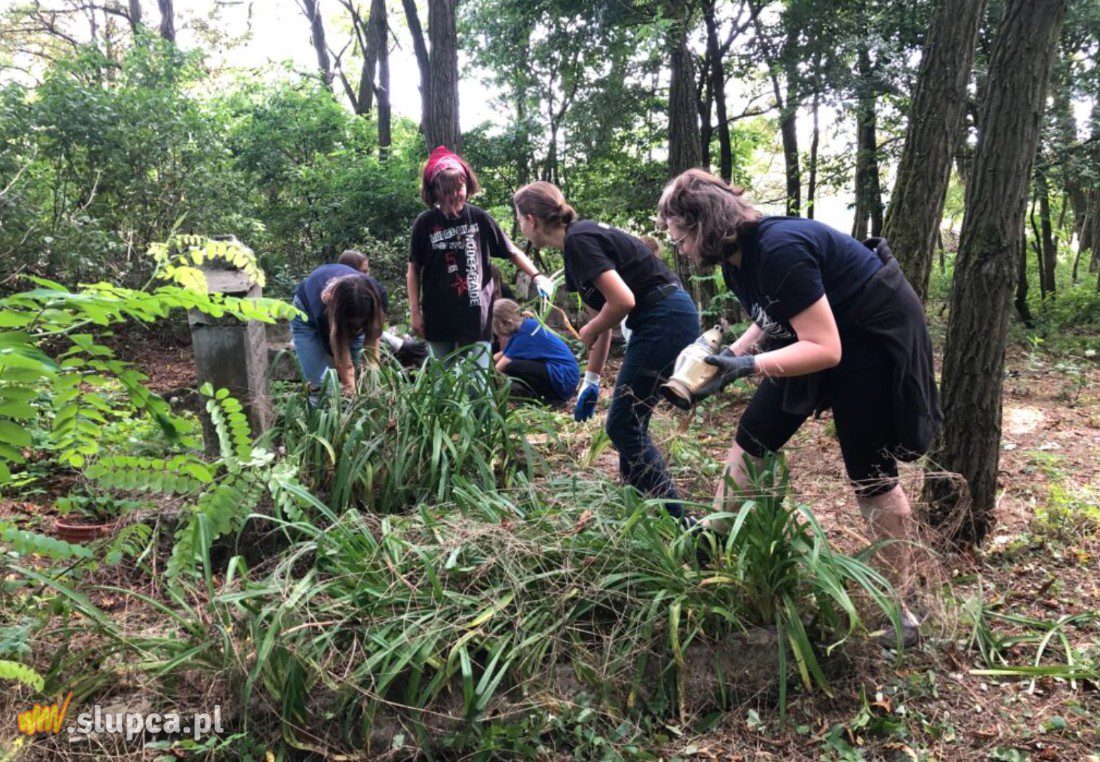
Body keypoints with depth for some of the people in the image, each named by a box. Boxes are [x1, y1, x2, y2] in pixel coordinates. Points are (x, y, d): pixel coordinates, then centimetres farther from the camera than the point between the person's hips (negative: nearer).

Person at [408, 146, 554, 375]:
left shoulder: (479, 218, -3)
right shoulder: (425, 223, -3)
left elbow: (511, 252, 6)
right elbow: (414, 270, 5)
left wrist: (537, 276, -7)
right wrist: (415, 312, 1)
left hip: (476, 315, 0)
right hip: (438, 318, 0)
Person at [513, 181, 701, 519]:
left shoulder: (578, 241, -14)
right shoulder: (580, 239, 15)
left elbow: (622, 301, -24)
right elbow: (602, 313, 19)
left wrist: (589, 332, -4)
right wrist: (591, 380, 21)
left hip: (665, 321, -10)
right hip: (668, 319, 10)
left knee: (623, 426, -3)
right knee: (629, 424, 15)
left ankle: (677, 523, 2)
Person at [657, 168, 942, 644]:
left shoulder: (778, 250, -31)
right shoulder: (738, 257, -3)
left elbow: (825, 349, -32)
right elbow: (771, 322, 9)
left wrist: (749, 366, -38)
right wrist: (728, 355, -5)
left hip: (874, 339, -9)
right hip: (816, 334, 9)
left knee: (871, 476, -2)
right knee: (751, 440, 7)